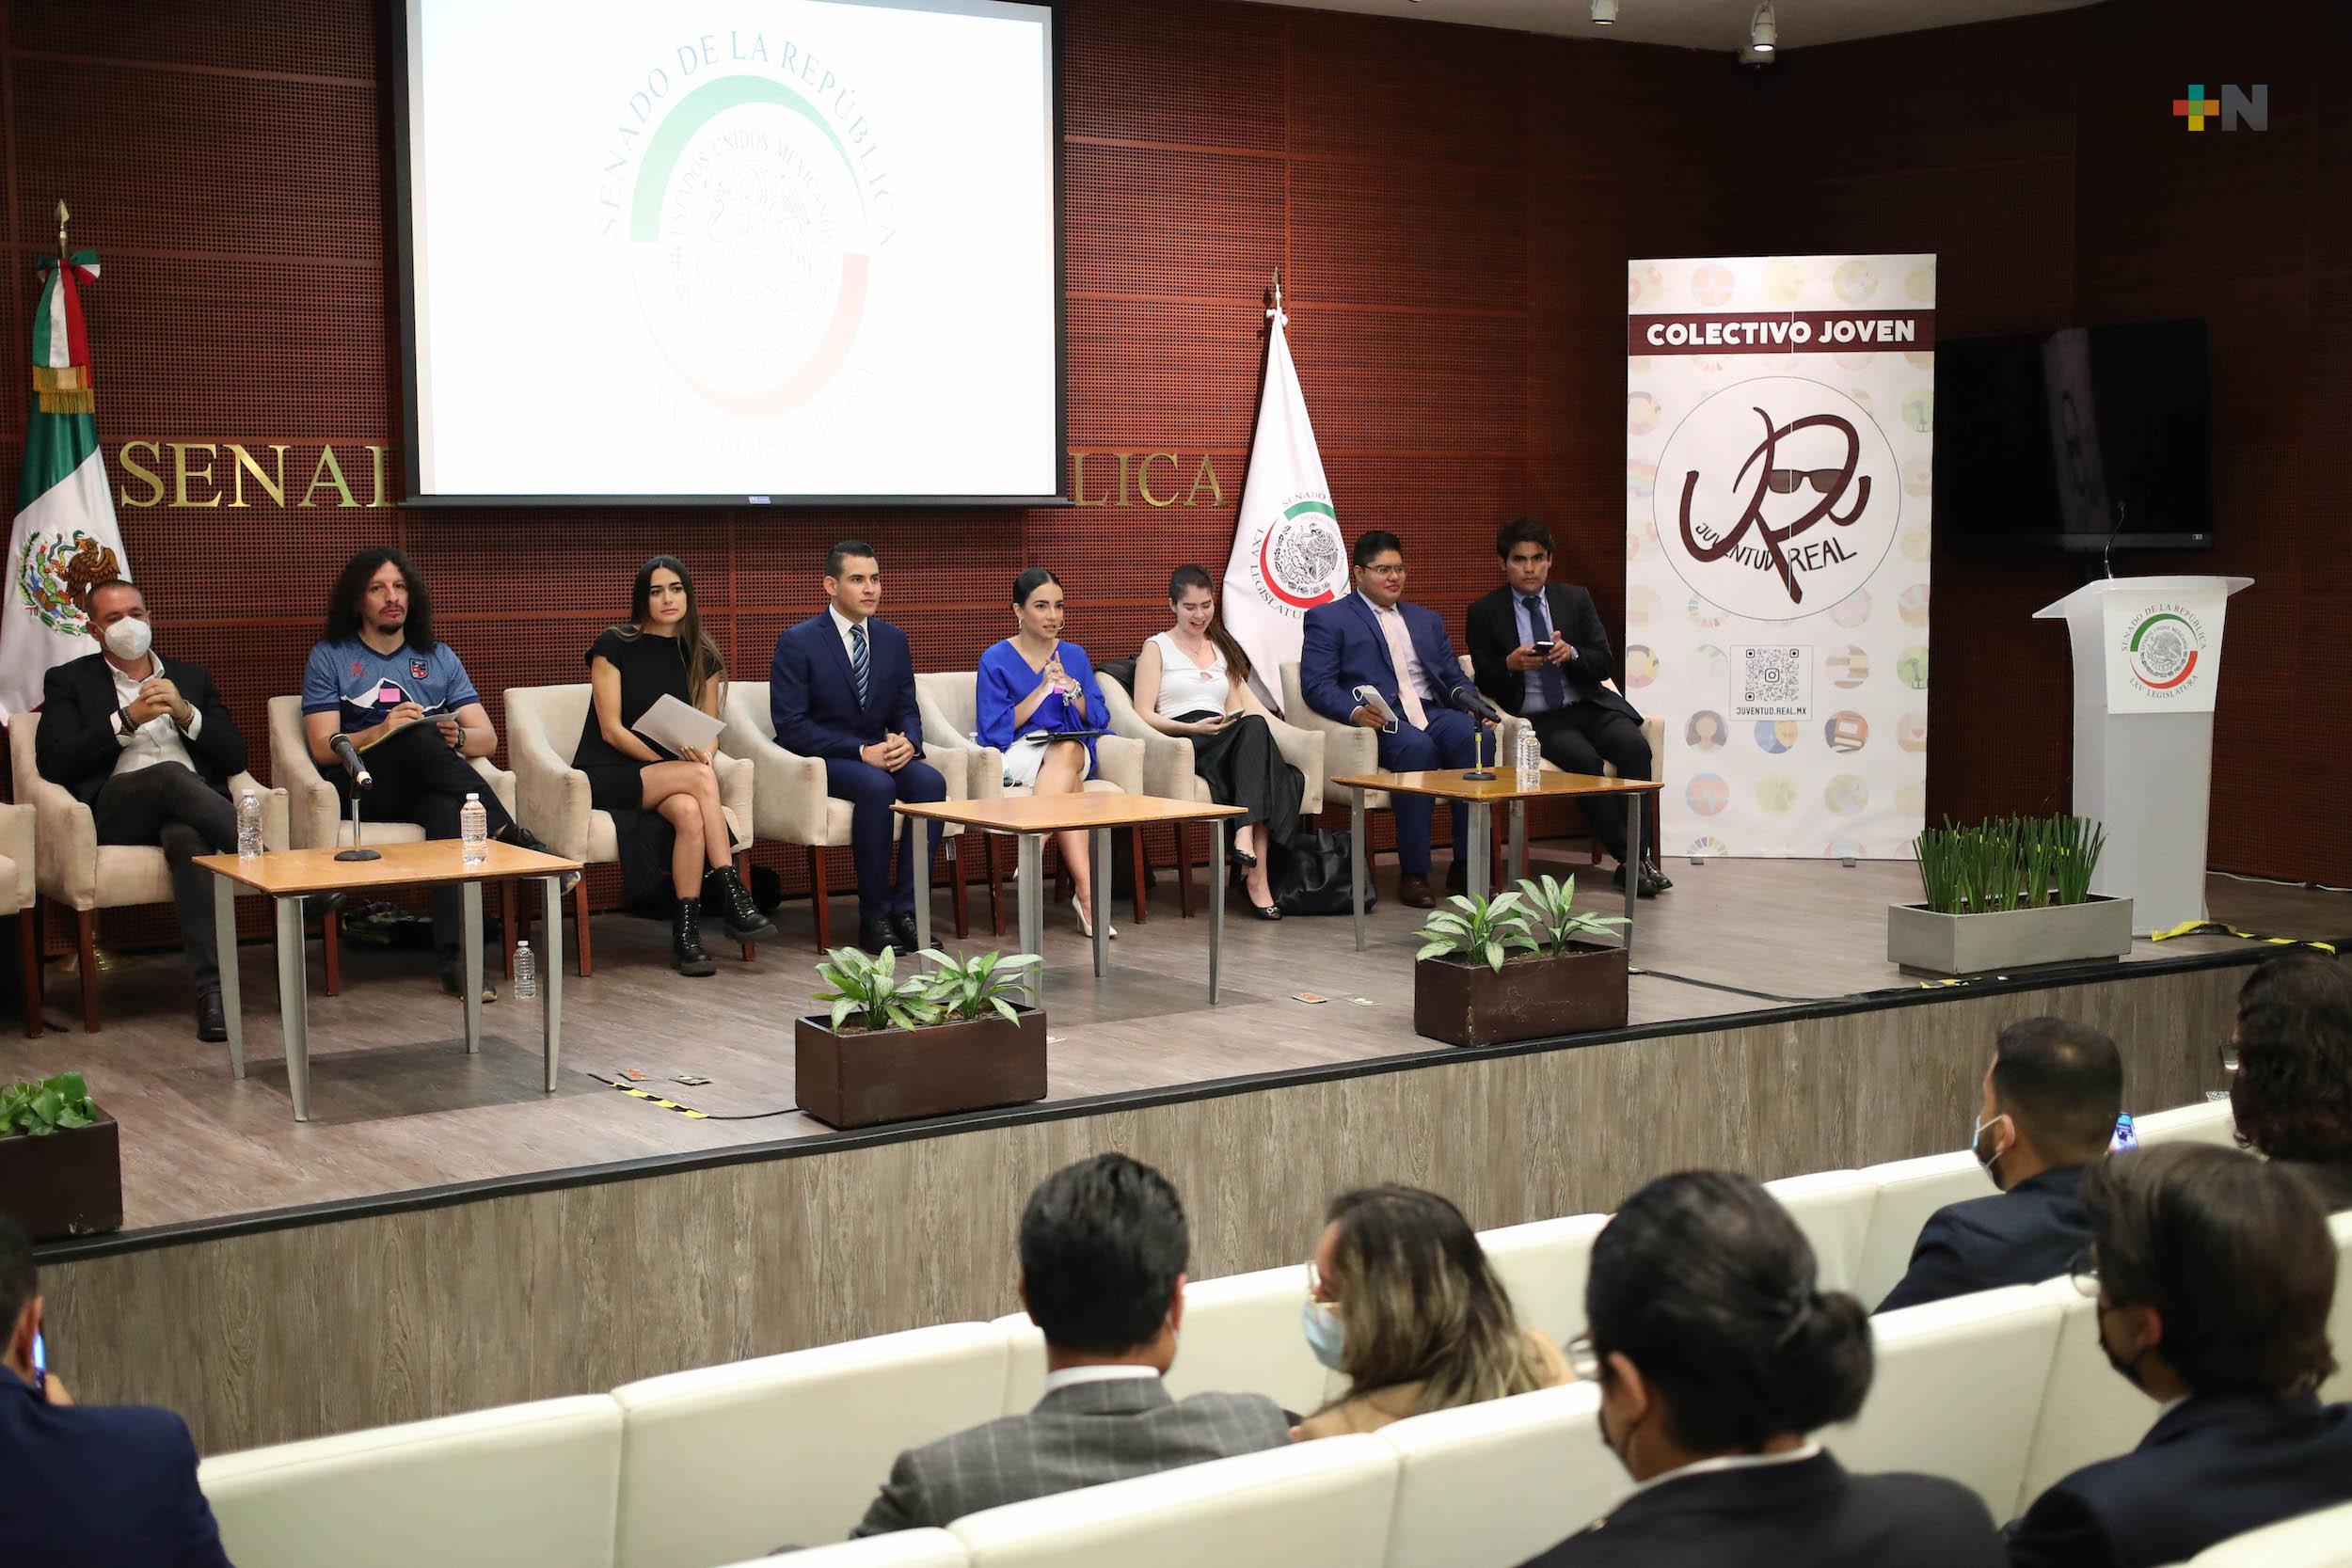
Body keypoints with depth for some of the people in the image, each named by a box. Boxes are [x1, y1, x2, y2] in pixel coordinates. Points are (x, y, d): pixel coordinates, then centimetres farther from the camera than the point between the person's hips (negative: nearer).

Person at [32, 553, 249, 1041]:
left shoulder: (190, 677, 26)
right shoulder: (69, 681, 19)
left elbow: (234, 758, 15)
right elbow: (53, 764, 1)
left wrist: (185, 713, -1)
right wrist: (127, 720, -6)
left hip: (190, 806, 1)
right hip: (115, 809, -1)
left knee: (187, 838, -38)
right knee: (172, 775, -37)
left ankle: (212, 989, -48)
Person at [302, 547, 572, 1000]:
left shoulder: (438, 657, 22)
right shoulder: (329, 657, 13)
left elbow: (487, 738, 13)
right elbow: (323, 747, -1)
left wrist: (458, 737, -11)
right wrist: (381, 732, -19)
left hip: (427, 788, 2)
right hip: (360, 790, -2)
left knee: (449, 804, -37)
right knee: (420, 736, -34)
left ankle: (456, 957, -48)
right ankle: (514, 838, -37)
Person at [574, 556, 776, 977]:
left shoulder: (703, 657, 9)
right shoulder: (614, 645, -4)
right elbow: (611, 729, -9)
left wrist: (703, 753, -14)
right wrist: (677, 764, -19)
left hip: (668, 778, 4)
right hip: (606, 775, -4)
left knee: (689, 811, -34)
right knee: (700, 777, -32)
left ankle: (687, 933, -31)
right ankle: (732, 896, -29)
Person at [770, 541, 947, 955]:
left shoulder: (893, 640, 11)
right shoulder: (798, 643, -6)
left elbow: (907, 710, 14)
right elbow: (790, 725, -13)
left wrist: (907, 741, -13)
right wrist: (861, 751, -22)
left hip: (878, 752, 5)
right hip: (822, 761, -5)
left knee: (931, 780, -26)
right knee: (877, 786, -35)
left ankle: (906, 909, -23)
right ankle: (874, 918, -25)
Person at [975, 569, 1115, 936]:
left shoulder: (1074, 656, 16)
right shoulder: (995, 661, 4)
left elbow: (1097, 718, 10)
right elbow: (994, 729, -5)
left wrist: (1071, 689, -9)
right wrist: (1041, 690, -12)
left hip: (1072, 749, 3)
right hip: (1016, 755, -3)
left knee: (1067, 752, -37)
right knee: (1071, 785, -36)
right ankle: (1085, 891, -49)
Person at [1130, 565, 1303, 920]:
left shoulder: (1224, 649, 29)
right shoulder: (1157, 648, 13)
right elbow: (1143, 715, 2)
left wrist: (1236, 723, -3)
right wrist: (1194, 727, -13)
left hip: (1227, 744, 4)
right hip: (1180, 743, -4)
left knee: (1252, 729, -36)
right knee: (1255, 727, -35)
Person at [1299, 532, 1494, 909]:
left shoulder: (1427, 620, 28)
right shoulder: (1328, 619, 10)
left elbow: (1454, 678, 24)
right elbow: (1316, 685, -1)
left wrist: (1476, 705, 1)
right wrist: (1354, 711, -21)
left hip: (1433, 713, 5)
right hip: (1379, 721, -5)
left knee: (1474, 736, -29)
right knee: (1416, 748, -37)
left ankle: (1466, 866, -26)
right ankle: (1413, 874, -30)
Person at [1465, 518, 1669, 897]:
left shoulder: (1575, 599, 11)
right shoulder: (1484, 613, 4)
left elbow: (1605, 664, 7)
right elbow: (1486, 684, 4)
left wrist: (1572, 653, -14)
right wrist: (1510, 665, -18)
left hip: (1589, 705, 3)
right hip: (1537, 717, -3)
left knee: (1635, 747, -26)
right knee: (1584, 760, -31)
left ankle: (1639, 855, -22)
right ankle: (1628, 859, -23)